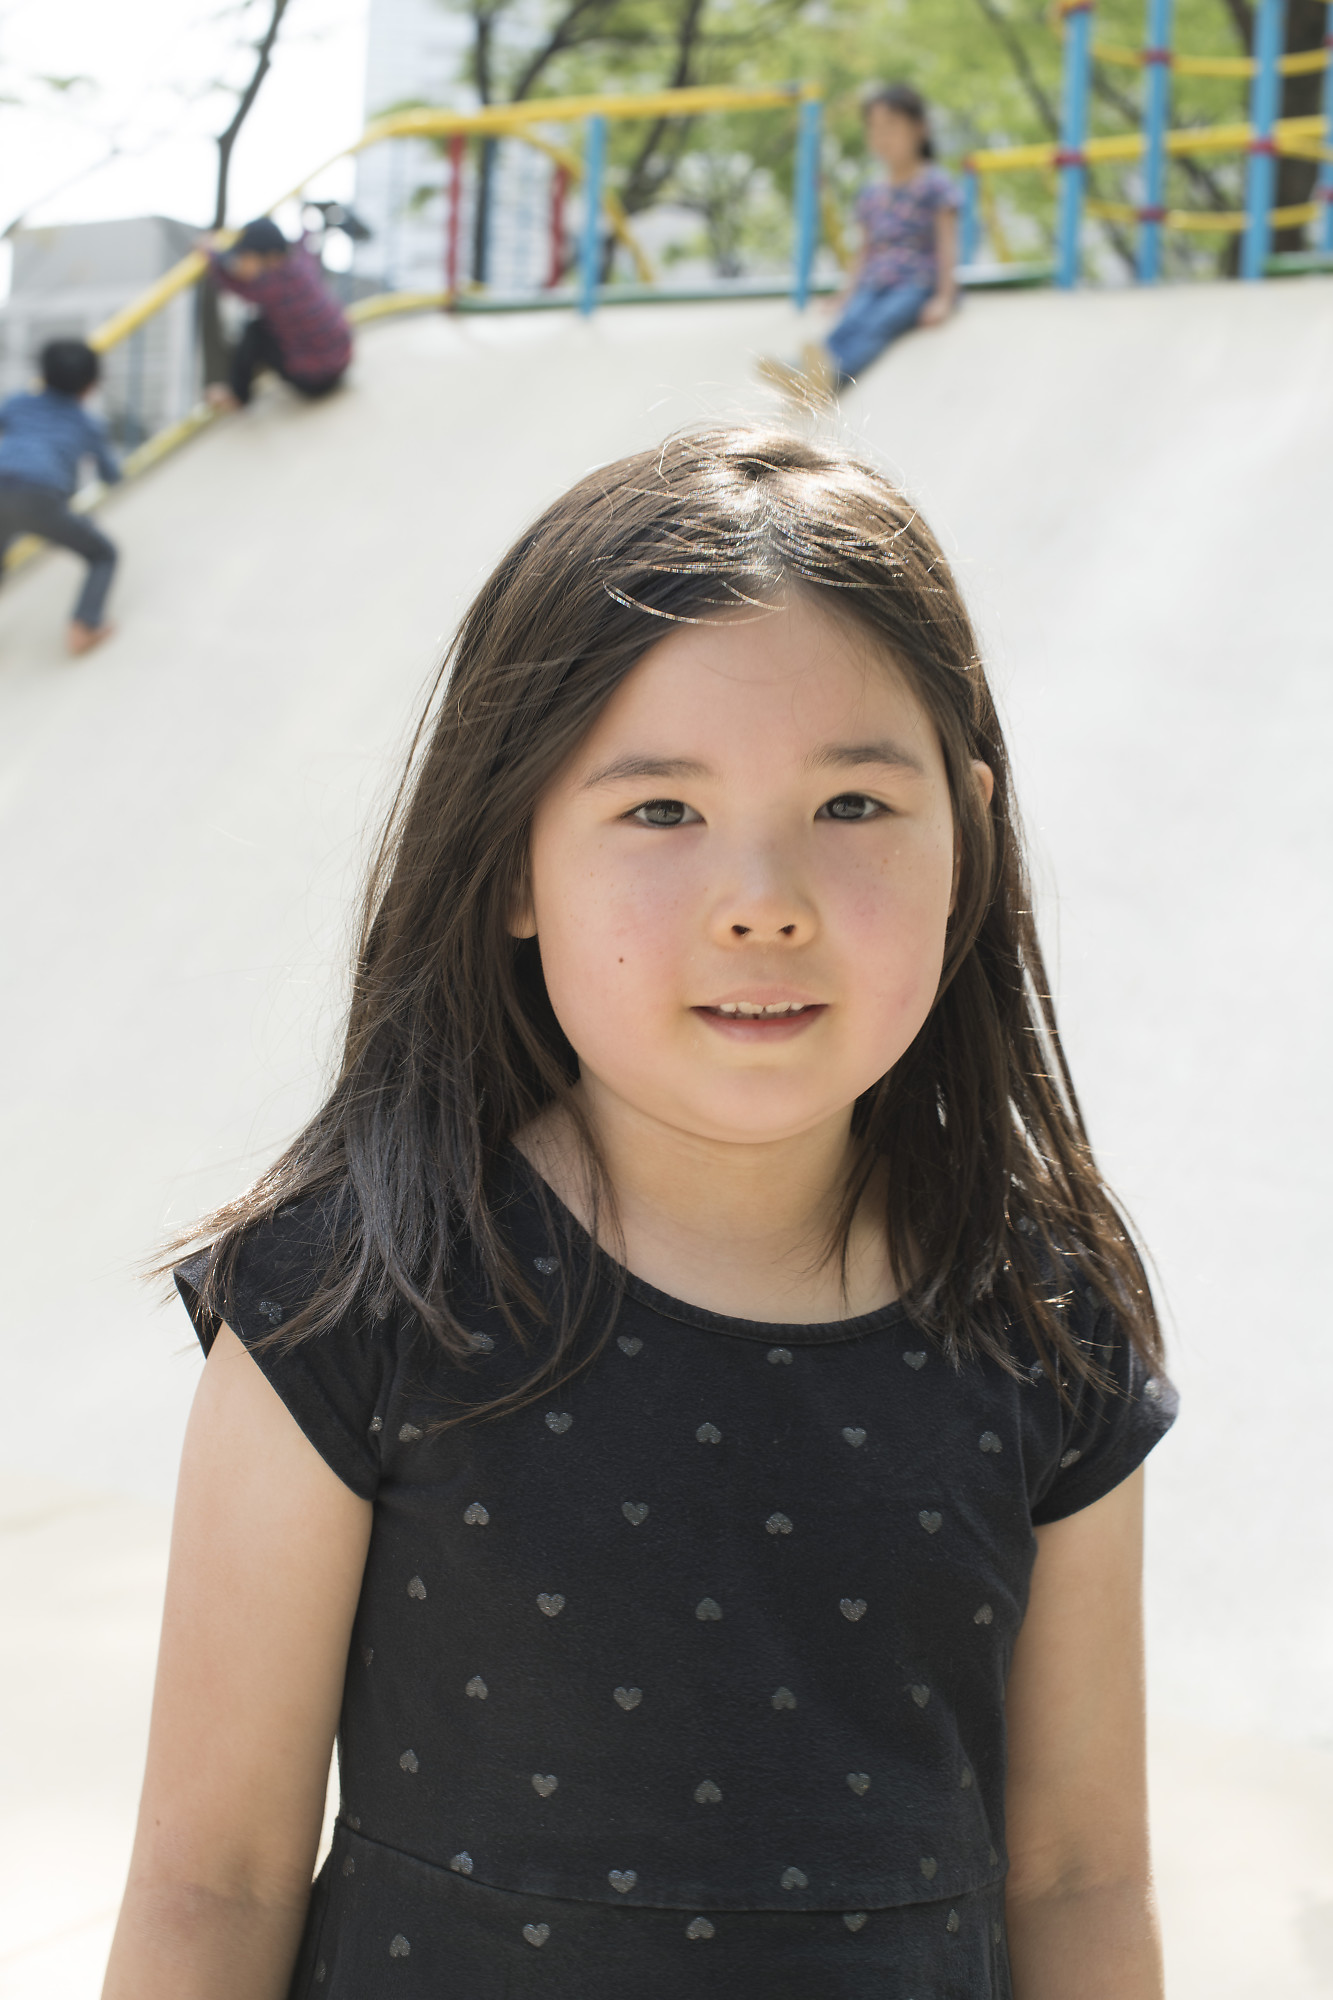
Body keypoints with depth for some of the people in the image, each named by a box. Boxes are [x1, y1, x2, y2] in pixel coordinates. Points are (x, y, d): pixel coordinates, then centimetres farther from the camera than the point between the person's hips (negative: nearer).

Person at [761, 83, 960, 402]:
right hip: (874, 285, 5)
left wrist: (943, 298, -13)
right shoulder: (871, 195, 20)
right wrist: (849, 295, 14)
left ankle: (828, 375, -67)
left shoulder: (934, 184, 2)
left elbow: (947, 243, -3)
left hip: (917, 284, -5)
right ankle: (798, 375, -59)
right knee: (848, 324, -28)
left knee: (878, 325, -35)